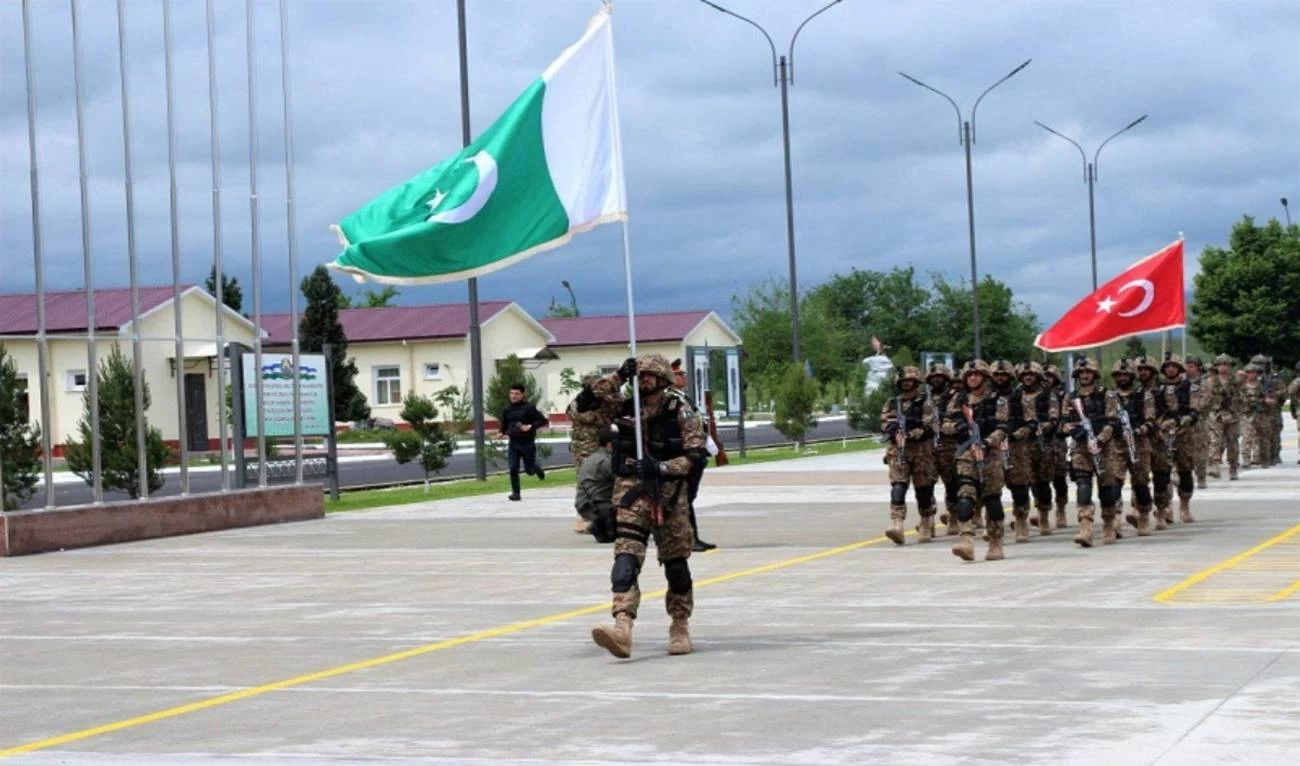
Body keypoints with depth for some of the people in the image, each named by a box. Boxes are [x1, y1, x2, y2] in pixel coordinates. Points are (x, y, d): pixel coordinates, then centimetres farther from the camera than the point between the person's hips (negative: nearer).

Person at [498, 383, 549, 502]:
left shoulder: (529, 407, -10)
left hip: (527, 443, -3)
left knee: (529, 470, 6)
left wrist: (531, 426, -23)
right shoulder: (507, 410, 5)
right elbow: (504, 424, 19)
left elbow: (544, 421, -10)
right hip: (513, 443, 3)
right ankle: (515, 492, 4)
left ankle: (538, 470, 41)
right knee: (513, 469, -7)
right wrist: (501, 432, -2)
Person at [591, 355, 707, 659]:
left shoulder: (679, 409, -2)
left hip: (667, 491, -2)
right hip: (631, 488, 2)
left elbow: (696, 452, -7)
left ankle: (680, 627, 26)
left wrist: (662, 468, -20)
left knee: (675, 562, 8)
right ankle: (622, 627, -29)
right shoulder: (627, 405, 8)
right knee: (626, 555, -15)